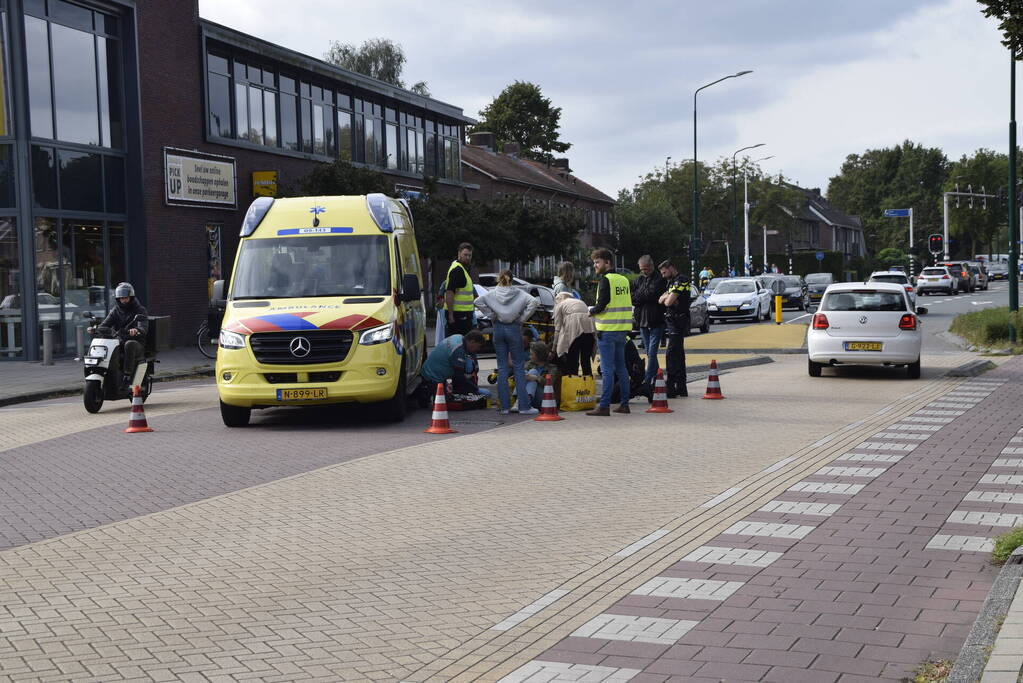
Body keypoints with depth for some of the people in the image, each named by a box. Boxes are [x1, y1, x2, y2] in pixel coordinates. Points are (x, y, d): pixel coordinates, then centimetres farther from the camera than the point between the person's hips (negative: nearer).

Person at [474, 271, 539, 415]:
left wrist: (491, 316, -3)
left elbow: (478, 301, -9)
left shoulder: (493, 293, 2)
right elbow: (534, 302, -14)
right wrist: (522, 318, -6)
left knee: (502, 367, 6)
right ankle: (524, 406, -3)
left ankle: (504, 406, 4)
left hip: (498, 329, 2)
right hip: (514, 329, -2)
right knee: (518, 367, 1)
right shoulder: (518, 293, -1)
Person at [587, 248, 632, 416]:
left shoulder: (605, 280, -11)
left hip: (607, 331, -8)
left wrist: (591, 311, 3)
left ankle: (604, 406, -6)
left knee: (607, 370, -7)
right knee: (621, 368, 13)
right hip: (622, 329, 8)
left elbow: (601, 305, -17)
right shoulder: (623, 279, 12)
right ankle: (624, 404, 17)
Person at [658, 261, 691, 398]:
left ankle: (670, 387, -14)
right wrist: (666, 296, -5)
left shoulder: (680, 280, -13)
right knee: (678, 354, 12)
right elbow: (661, 300, 15)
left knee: (671, 354, -13)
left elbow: (668, 301, -20)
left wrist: (666, 298, 2)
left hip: (678, 323, -10)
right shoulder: (672, 282, 20)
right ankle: (681, 388, 17)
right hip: (672, 321, 10)